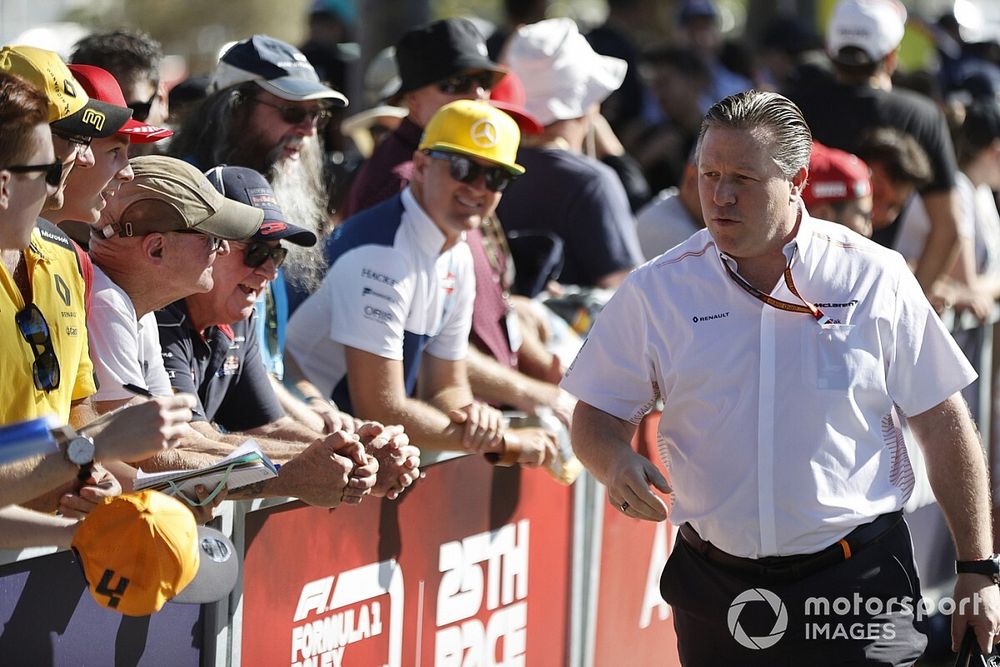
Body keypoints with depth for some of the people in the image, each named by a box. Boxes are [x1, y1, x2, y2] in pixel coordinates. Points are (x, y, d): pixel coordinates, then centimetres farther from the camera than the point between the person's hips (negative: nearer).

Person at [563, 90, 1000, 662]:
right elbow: (598, 418, 8)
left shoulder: (875, 278, -1)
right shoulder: (655, 292, 2)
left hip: (858, 579, -2)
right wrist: (617, 462, -16)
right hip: (716, 591, 2)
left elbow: (944, 425, 4)